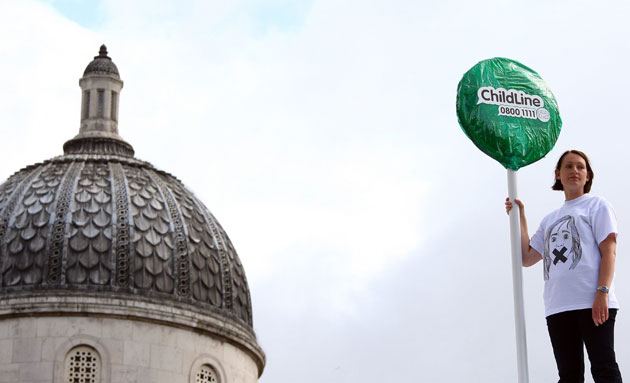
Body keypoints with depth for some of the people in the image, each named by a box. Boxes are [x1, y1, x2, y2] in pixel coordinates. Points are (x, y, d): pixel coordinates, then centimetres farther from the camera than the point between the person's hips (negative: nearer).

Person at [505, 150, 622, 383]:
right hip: (558, 307, 6)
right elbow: (527, 258, 21)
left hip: (593, 303, -6)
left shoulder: (597, 206, 10)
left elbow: (609, 252, -2)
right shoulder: (550, 220, 26)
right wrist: (520, 217, 18)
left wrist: (602, 292, -16)